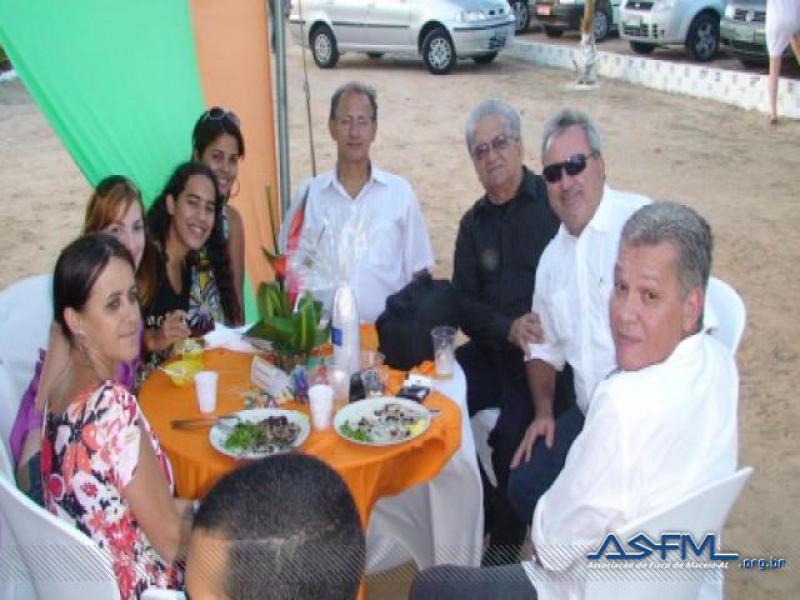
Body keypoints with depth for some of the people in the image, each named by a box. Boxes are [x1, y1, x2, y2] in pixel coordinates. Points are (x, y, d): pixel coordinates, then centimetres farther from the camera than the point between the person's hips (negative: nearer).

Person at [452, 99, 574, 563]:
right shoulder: (473, 223, 12)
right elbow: (464, 302, 7)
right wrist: (510, 328, -12)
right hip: (493, 349, 5)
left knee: (512, 430, -25)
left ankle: (507, 535, 4)